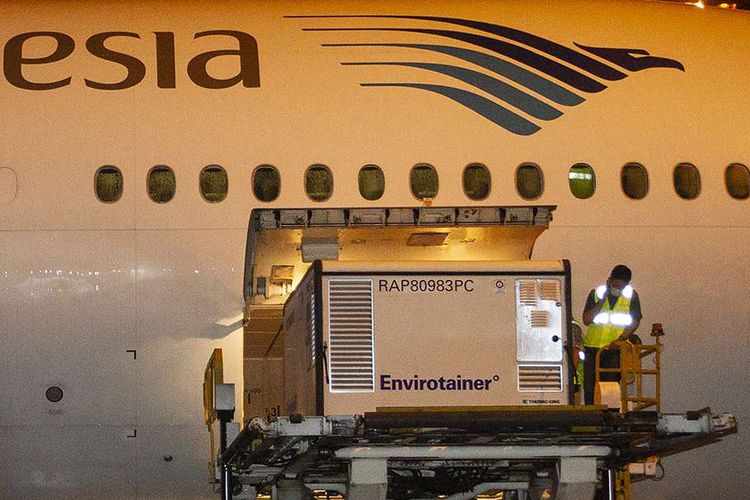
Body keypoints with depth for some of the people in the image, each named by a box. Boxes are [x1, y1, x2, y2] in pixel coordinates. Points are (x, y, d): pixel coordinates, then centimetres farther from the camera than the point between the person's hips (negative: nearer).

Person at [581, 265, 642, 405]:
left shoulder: (631, 296, 2)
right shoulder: (596, 293, 2)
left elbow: (635, 322, 0)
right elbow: (586, 320, -6)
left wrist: (620, 339, -15)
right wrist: (603, 299, -12)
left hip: (615, 350, -1)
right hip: (593, 347, 1)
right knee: (590, 387, 0)